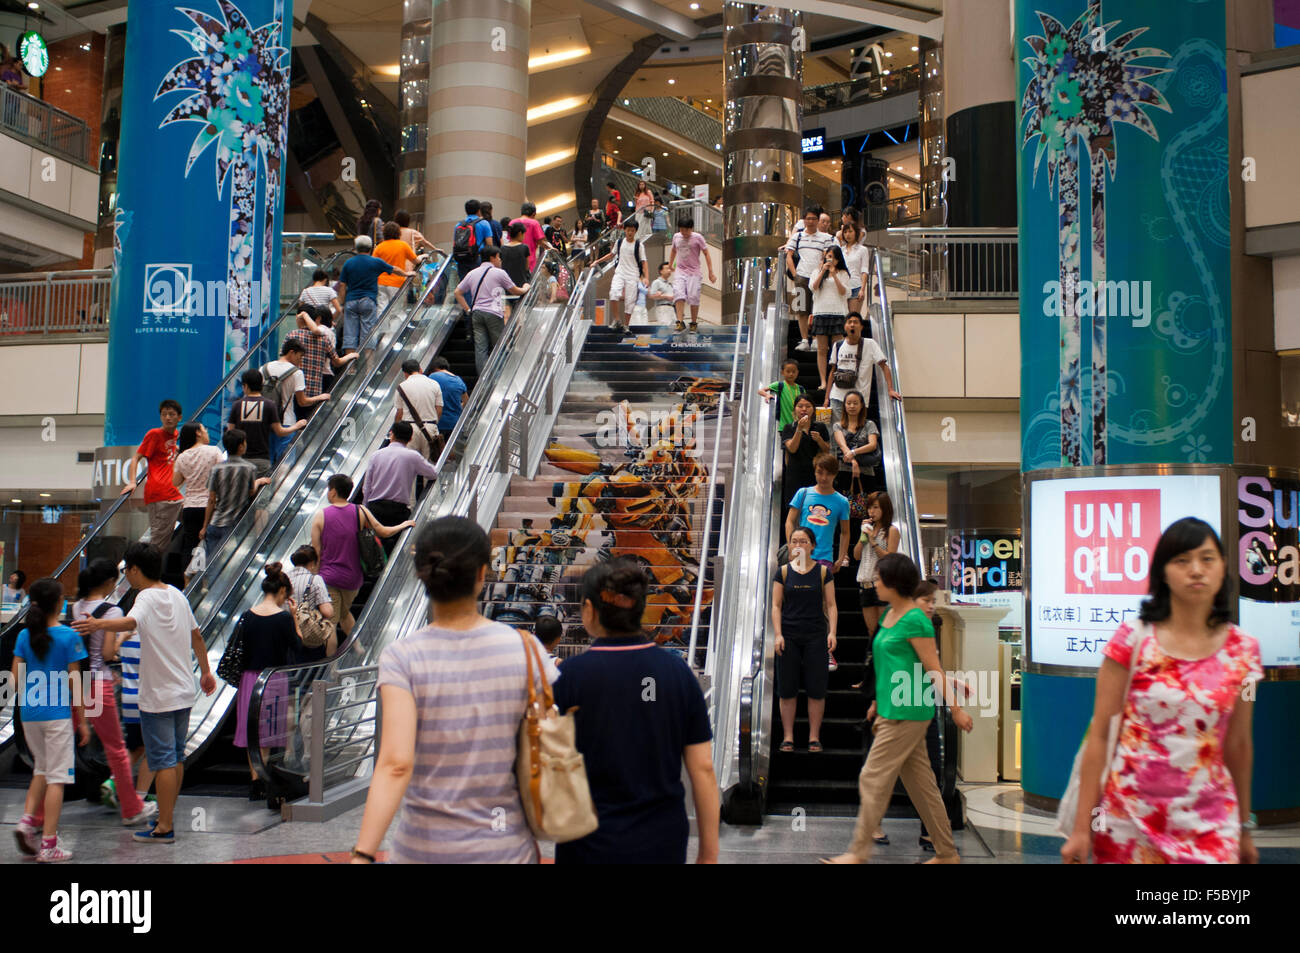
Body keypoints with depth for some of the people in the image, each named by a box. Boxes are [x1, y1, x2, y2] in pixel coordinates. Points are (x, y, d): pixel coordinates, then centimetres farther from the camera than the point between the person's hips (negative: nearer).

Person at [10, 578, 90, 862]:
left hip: (29, 714, 5)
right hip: (57, 714, -5)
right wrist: (82, 721, -2)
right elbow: (74, 682, -8)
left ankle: (27, 820, 4)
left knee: (42, 769, 23)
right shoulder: (68, 636, -9)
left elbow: (16, 677, 4)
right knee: (56, 777, 1)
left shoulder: (24, 636, 3)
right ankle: (48, 846, 1)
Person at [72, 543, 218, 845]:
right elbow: (196, 636, 21)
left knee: (163, 761, -4)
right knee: (177, 758, 15)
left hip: (158, 698, -8)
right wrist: (206, 671, 32)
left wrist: (99, 624, -56)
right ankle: (167, 817, 26)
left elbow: (131, 622, -38)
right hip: (184, 693, 8)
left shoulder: (147, 597, -14)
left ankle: (164, 828, 0)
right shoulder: (177, 595, 11)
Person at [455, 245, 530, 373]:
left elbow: (458, 292, 13)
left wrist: (468, 310, 14)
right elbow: (515, 291, 8)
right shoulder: (499, 273, 0)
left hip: (476, 313, 4)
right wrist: (525, 288, 29)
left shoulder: (472, 273, 14)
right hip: (493, 313, -4)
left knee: (480, 348, 0)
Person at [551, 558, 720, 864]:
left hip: (591, 848, -2)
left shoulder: (569, 676, -12)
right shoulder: (678, 672, -4)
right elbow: (703, 768, -3)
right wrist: (709, 853, 5)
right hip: (665, 844, 3)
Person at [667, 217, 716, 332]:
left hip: (694, 272, -2)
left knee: (693, 297, -7)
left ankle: (694, 323, 8)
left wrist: (711, 272, -4)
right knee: (678, 294, -16)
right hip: (680, 271, 3)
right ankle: (680, 322, -20)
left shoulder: (698, 237, -5)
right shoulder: (676, 237, 6)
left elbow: (706, 254, -1)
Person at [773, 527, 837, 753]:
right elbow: (776, 605, 4)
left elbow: (831, 605, 5)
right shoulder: (783, 572, 5)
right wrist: (778, 634, -6)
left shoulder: (823, 572, 4)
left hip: (816, 635, 0)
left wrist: (832, 632, -6)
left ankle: (814, 737, 9)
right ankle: (788, 737, 9)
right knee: (787, 689, 2)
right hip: (789, 635, 0)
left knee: (816, 689, 0)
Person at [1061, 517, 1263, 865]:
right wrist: (1082, 827, -6)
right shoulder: (1133, 639, -6)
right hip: (1129, 815, -1)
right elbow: (1099, 735, -5)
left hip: (1208, 823, 2)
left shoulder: (1242, 650, 1)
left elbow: (1238, 744, 10)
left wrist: (1244, 830, 16)